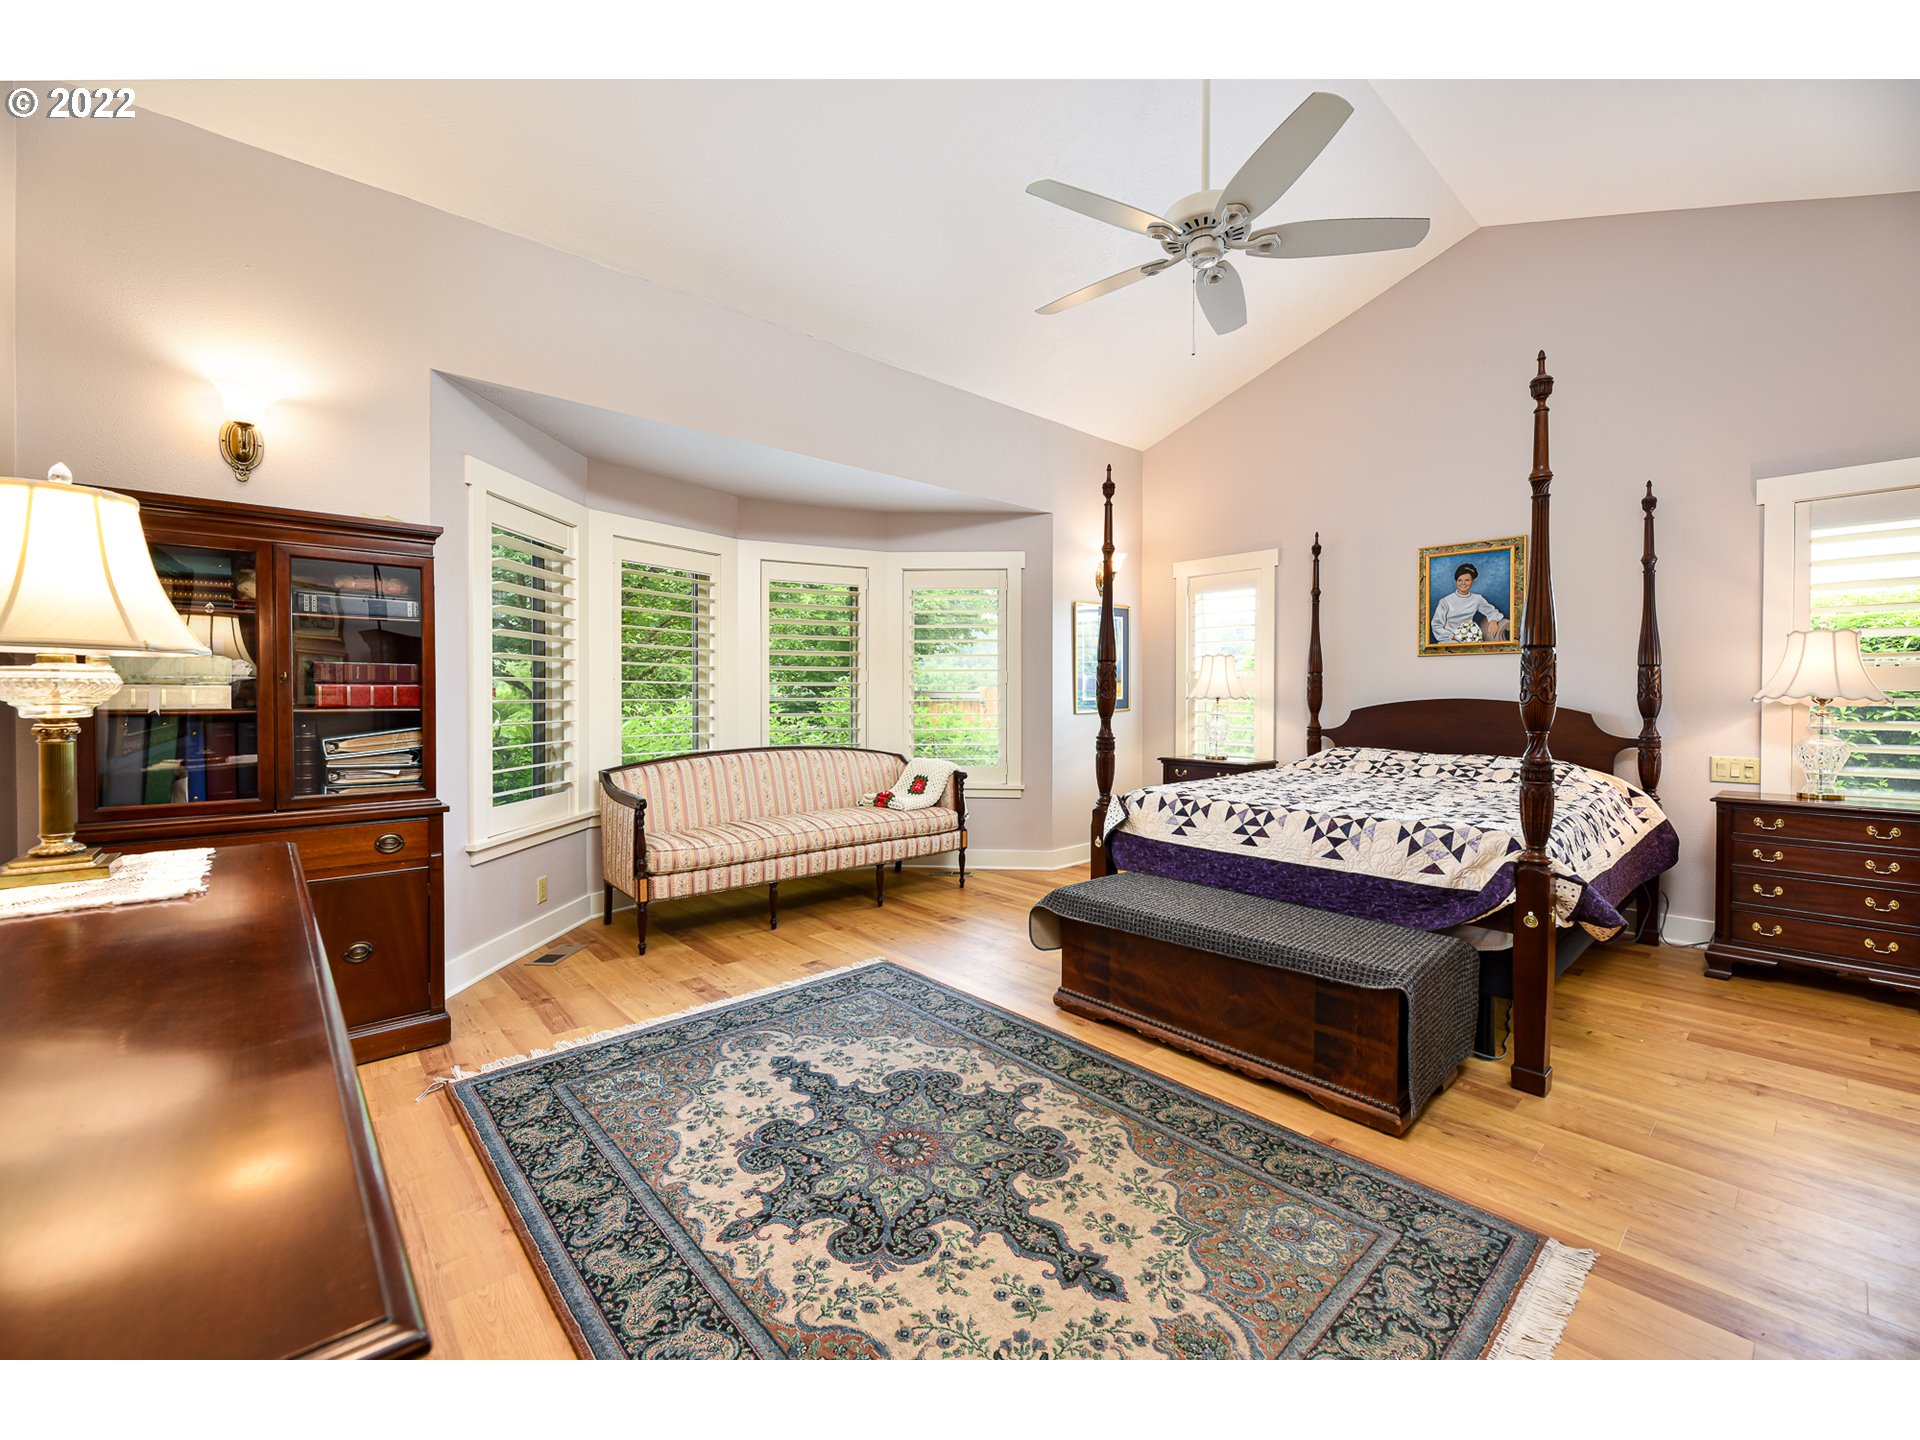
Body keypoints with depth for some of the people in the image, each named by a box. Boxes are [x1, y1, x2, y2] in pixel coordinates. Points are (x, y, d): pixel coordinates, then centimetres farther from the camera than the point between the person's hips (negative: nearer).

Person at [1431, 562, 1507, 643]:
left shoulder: (1477, 599, 9)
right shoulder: (1445, 601, 1)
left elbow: (1491, 611, 23)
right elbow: (1436, 625, 0)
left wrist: (1493, 620, 0)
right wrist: (1452, 636, -13)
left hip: (1468, 639, 5)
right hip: (1448, 640, -5)